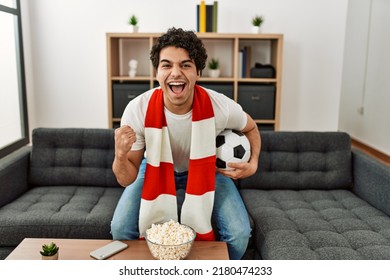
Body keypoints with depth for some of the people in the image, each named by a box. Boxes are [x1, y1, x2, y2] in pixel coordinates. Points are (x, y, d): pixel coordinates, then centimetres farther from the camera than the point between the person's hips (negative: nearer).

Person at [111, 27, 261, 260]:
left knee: (239, 234, -16)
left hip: (205, 170, 0)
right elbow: (126, 180, -20)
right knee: (121, 230, -15)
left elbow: (251, 129, -1)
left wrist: (253, 164, -18)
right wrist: (121, 156, -42)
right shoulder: (138, 110, -29)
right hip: (155, 170, 0)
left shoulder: (220, 107, -28)